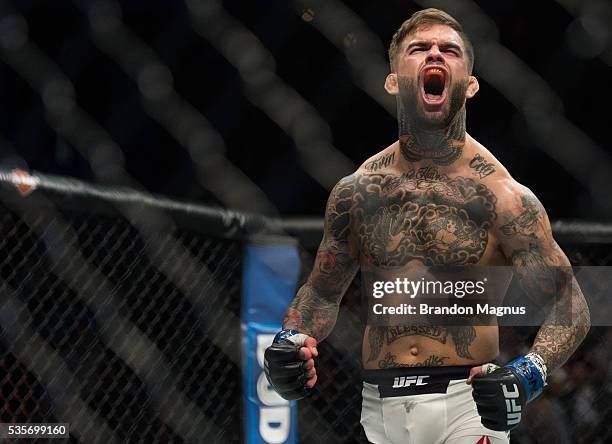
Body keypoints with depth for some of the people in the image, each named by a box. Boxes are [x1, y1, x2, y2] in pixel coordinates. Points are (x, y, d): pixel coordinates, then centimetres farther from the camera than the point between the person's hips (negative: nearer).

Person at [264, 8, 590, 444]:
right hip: (378, 408, 3)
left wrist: (528, 374, -21)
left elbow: (569, 307, -3)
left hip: (466, 405, -3)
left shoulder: (504, 197, -5)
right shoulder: (355, 192, 6)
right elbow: (322, 292, 20)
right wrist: (292, 339, -1)